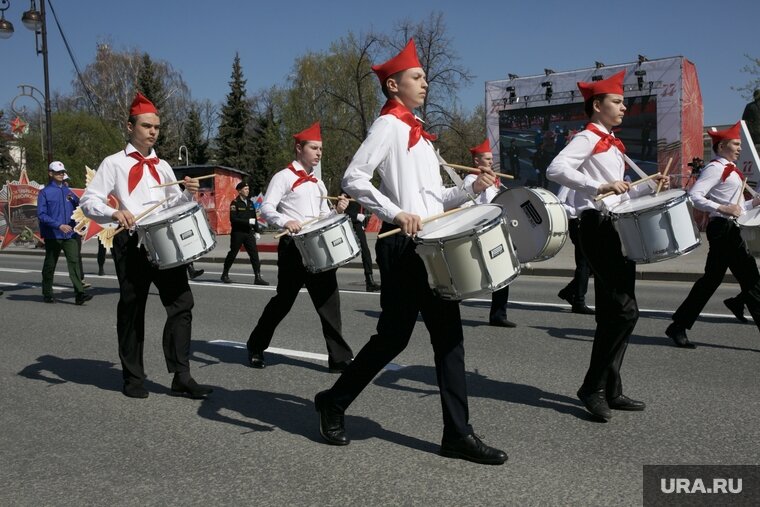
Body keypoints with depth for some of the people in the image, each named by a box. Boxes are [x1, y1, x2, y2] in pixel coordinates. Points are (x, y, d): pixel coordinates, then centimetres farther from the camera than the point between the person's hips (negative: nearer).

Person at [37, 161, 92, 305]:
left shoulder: (69, 192, 13)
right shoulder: (45, 192, -1)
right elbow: (41, 215, -9)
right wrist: (59, 225, -19)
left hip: (70, 235, 3)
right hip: (53, 235, -3)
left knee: (74, 262, -10)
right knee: (50, 265, 9)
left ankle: (80, 294, -17)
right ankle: (47, 294, 23)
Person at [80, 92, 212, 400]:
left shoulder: (162, 166, 17)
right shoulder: (114, 163, 3)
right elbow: (89, 201, -4)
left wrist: (188, 194, -4)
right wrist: (115, 213, -23)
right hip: (132, 245, -4)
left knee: (181, 304, -3)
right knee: (132, 311, 6)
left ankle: (181, 377, 3)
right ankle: (133, 378, 20)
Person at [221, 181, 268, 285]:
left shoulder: (250, 202, 13)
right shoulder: (235, 203, -7)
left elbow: (254, 218, 19)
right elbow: (233, 219, -17)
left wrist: (256, 231, 14)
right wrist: (248, 221, -20)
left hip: (249, 232, 5)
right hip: (238, 233, -5)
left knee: (254, 254, -3)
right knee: (232, 254, 5)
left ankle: (258, 277, -4)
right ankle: (225, 275, 21)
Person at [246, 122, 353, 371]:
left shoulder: (318, 183, 18)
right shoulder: (284, 177, -3)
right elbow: (266, 208, -13)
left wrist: (337, 210, 1)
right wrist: (285, 221, -32)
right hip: (294, 247, -6)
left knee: (328, 300, 0)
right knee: (284, 300, 3)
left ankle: (339, 359, 3)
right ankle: (255, 348, 24)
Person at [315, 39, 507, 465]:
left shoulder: (418, 131, 21)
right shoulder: (388, 125, -5)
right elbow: (353, 178, -17)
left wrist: (471, 190, 4)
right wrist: (396, 213, -26)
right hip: (404, 246, -8)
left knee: (448, 334, 5)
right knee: (394, 335, 0)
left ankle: (458, 433, 11)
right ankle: (334, 402, 21)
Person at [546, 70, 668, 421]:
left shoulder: (613, 144, 21)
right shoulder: (588, 138, -6)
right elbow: (555, 169, -24)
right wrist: (599, 185, -31)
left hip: (618, 229, 9)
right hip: (598, 228, -9)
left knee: (613, 314, 9)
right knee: (625, 311, -14)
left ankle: (610, 390, 17)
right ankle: (593, 387, -4)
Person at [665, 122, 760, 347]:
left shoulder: (729, 169, 21)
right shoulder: (715, 167, -9)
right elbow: (694, 196, -22)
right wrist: (723, 209, -29)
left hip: (729, 230, 10)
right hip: (724, 229, -10)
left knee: (711, 278, 6)